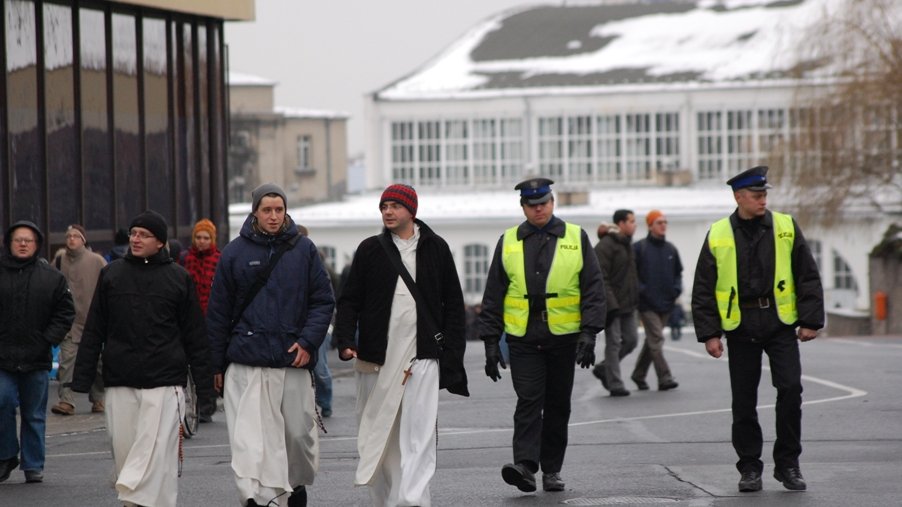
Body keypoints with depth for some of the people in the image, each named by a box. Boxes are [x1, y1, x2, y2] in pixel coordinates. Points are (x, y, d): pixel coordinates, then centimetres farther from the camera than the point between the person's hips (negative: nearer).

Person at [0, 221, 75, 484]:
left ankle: (33, 465, 16)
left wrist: (49, 339, -4)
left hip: (37, 359, 1)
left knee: (34, 415, 8)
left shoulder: (52, 278, 5)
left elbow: (65, 313, 8)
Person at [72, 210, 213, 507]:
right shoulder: (111, 274, 10)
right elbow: (94, 331, 11)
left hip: (164, 382, -3)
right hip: (120, 382, 3)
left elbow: (194, 334, 7)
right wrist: (82, 378, 5)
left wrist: (205, 382, 3)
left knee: (155, 450, -12)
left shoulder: (179, 278, 6)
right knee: (125, 449, 2)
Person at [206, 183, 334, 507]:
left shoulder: (304, 249, 5)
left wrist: (308, 341, -7)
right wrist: (217, 365, 5)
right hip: (246, 365, -2)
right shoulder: (235, 252, 2)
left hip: (293, 360, 2)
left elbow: (323, 301, 8)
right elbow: (218, 312, 6)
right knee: (250, 440, -12)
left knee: (298, 432, 10)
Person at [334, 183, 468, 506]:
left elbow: (453, 304, 11)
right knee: (379, 432, 5)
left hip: (422, 358, -1)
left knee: (419, 432, -11)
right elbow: (349, 300, 8)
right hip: (378, 357, 1)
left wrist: (452, 353, 4)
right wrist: (345, 341, -7)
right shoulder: (370, 250, 8)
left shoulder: (436, 249, 8)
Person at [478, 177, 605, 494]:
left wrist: (589, 333, -9)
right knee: (528, 400, -12)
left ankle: (552, 470, 17)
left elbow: (593, 288, 2)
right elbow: (493, 296, 9)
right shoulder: (508, 242, 7)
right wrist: (490, 341, 3)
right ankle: (525, 465, -20)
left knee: (558, 405, 7)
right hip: (523, 337, 0)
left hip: (563, 336, 0)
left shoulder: (576, 238, 4)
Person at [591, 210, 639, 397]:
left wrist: (635, 299, 19)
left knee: (631, 339, 8)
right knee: (613, 343, -4)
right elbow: (600, 278, -20)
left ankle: (603, 368, 24)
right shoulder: (606, 246, -14)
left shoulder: (627, 244, 15)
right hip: (612, 304, -8)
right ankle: (615, 384, 1)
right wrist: (610, 303, -25)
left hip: (627, 304, 9)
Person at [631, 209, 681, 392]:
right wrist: (641, 290, -15)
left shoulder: (671, 249, 11)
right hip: (647, 304, -6)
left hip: (665, 303, 6)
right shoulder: (639, 248, -5)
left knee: (652, 340, 13)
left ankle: (639, 375, 27)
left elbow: (678, 272, 21)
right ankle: (664, 378, -14)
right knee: (656, 339, -12)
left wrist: (677, 288, 3)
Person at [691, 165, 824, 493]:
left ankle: (787, 464, 3)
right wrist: (709, 333, -1)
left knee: (790, 389, -10)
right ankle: (750, 468, 13)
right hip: (740, 327, 0)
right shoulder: (718, 236, 2)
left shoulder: (786, 228, 3)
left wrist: (811, 321, -1)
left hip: (780, 322, 0)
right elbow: (703, 290, 5)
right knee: (743, 400, 3)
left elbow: (808, 278, 5)